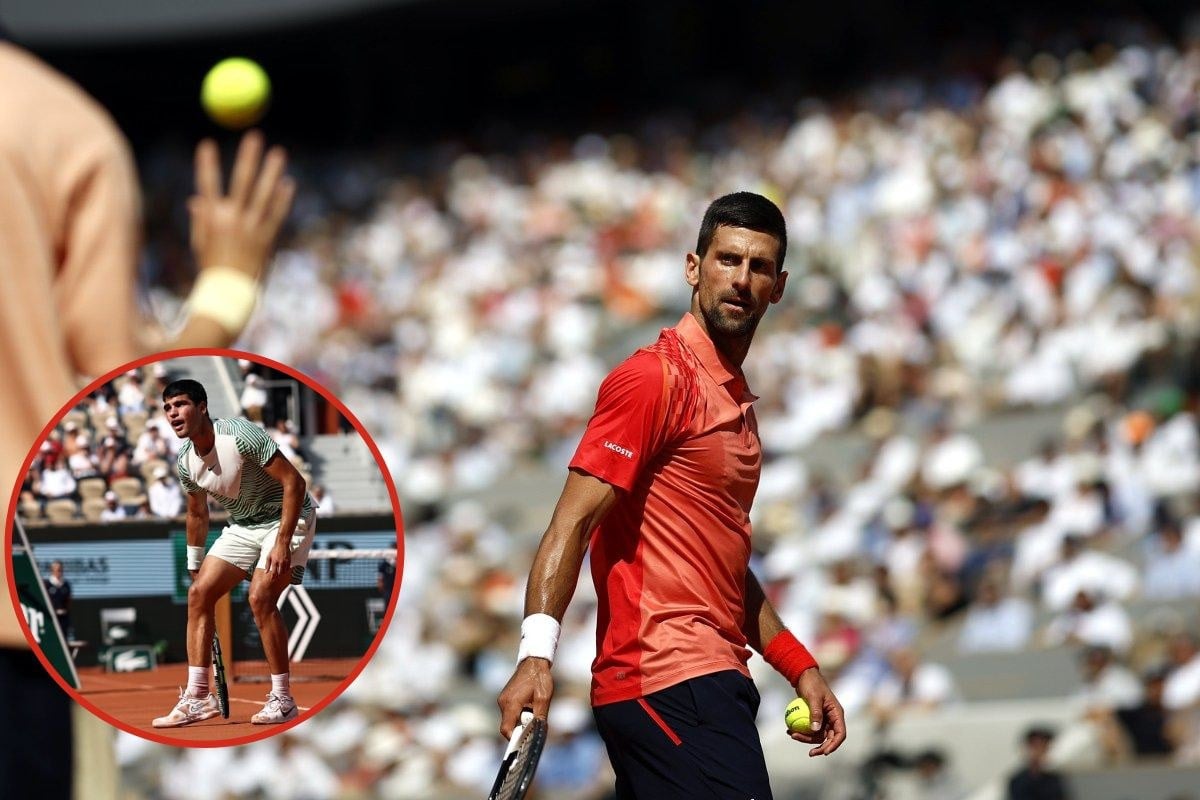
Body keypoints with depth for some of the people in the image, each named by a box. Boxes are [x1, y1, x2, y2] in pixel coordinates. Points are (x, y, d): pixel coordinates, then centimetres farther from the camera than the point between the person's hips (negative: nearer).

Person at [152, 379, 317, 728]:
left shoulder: (241, 435, -26)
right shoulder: (186, 463, -2)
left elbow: (294, 482, -26)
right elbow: (197, 514, 16)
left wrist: (282, 543, -30)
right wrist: (194, 566, 17)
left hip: (287, 518, -8)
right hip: (242, 526, 8)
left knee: (260, 598, -23)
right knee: (199, 594, -4)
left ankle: (282, 700, -12)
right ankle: (197, 698, -1)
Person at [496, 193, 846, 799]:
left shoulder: (736, 397, 21)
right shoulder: (655, 377, -7)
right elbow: (573, 521, -14)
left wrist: (801, 668, 24)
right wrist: (537, 651, -26)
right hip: (674, 685, -9)